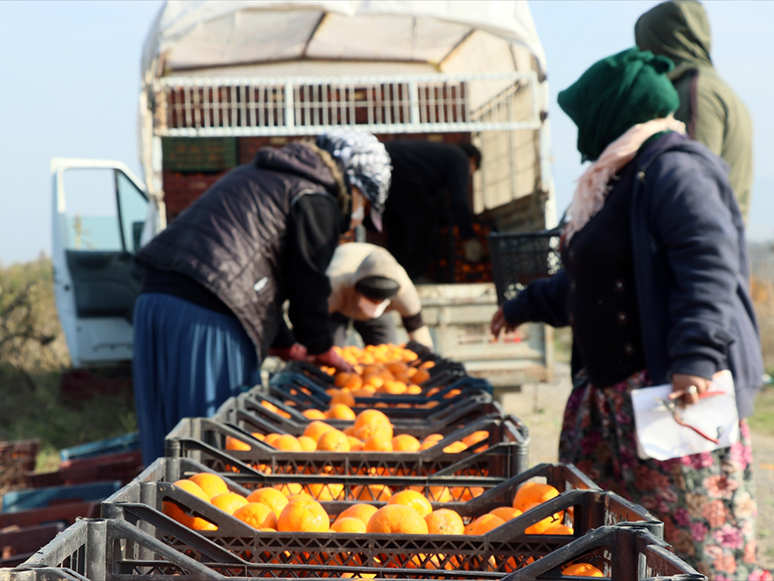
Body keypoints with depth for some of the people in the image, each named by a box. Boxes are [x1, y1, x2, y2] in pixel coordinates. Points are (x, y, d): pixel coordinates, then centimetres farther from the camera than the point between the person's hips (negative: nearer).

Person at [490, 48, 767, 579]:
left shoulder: (674, 170, -11)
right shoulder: (623, 177, 22)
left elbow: (710, 267, -24)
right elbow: (588, 282, 34)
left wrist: (695, 358, -34)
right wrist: (525, 307, 44)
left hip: (671, 384, -10)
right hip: (611, 387, 10)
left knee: (698, 538, -11)